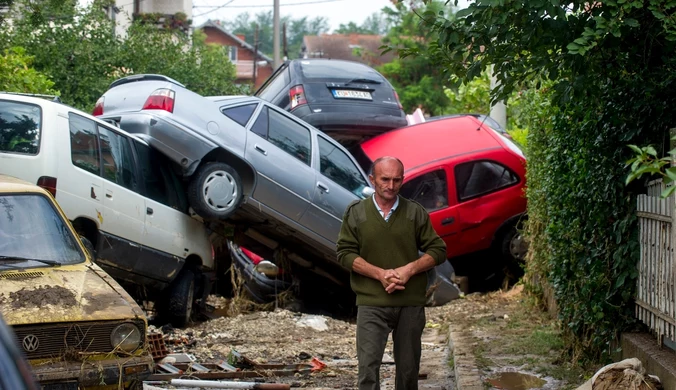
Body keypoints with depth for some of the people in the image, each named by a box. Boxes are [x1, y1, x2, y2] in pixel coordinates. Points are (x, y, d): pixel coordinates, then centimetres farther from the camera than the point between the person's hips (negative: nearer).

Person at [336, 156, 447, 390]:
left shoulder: (416, 213, 4)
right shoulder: (356, 213, 3)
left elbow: (438, 250, 5)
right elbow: (345, 253, -2)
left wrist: (409, 270, -12)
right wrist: (380, 274, -14)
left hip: (411, 304, 2)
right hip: (371, 303, -1)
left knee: (408, 367, 10)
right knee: (368, 366, -9)